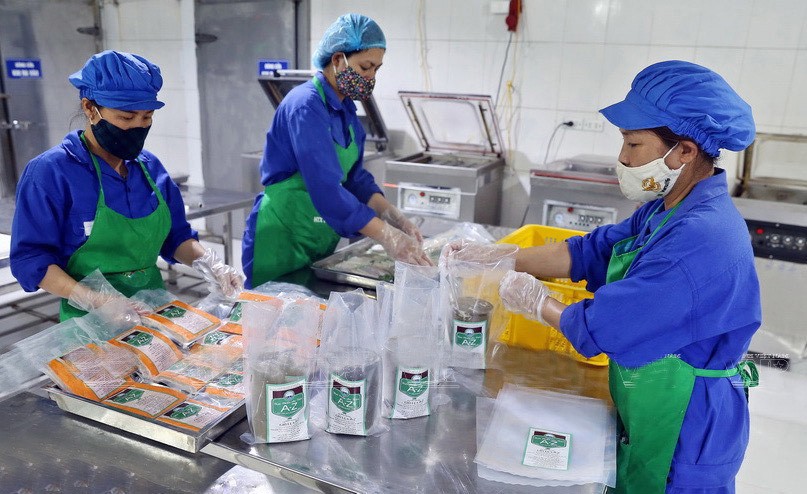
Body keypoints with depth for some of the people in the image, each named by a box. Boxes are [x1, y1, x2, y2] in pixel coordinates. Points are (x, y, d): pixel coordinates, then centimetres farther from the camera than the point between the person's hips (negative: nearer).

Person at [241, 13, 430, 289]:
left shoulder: (346, 108, 4)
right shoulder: (305, 106, -21)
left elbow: (355, 177, 8)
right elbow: (325, 186, -30)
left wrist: (393, 216, -7)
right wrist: (387, 237, -31)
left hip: (320, 237, 8)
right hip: (282, 238, -8)